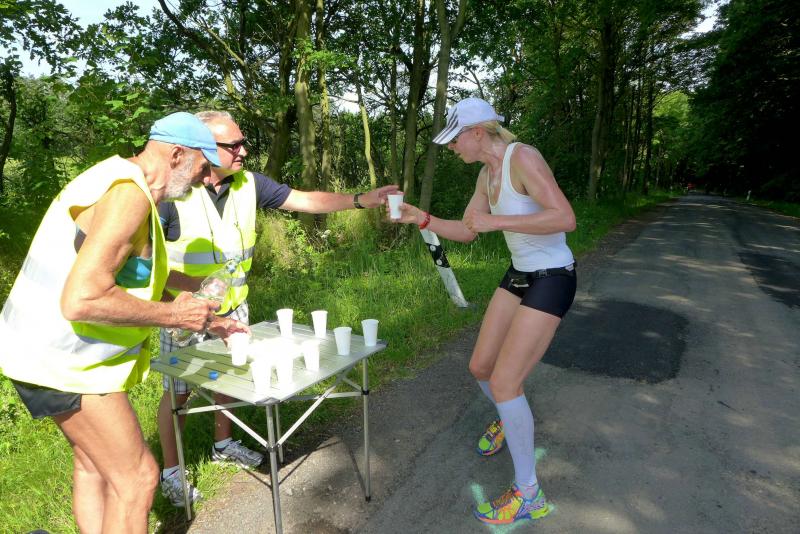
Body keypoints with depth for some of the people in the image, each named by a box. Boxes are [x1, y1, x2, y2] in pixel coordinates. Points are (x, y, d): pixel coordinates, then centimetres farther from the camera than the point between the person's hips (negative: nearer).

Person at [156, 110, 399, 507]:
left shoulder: (249, 184, -7)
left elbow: (305, 200, -8)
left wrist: (361, 200, -16)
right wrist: (195, 285, -30)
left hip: (234, 307, 5)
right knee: (178, 391, 8)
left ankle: (223, 445, 44)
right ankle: (170, 471, 29)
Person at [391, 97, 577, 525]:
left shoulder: (522, 157, -20)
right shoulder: (486, 173, 6)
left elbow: (565, 218, -29)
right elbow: (466, 232, 13)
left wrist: (497, 221, -28)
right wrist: (421, 218, 1)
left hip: (551, 279, -8)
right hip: (519, 275, 8)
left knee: (504, 382, -10)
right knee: (480, 367, 13)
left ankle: (529, 495, 9)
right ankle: (508, 422, 47)